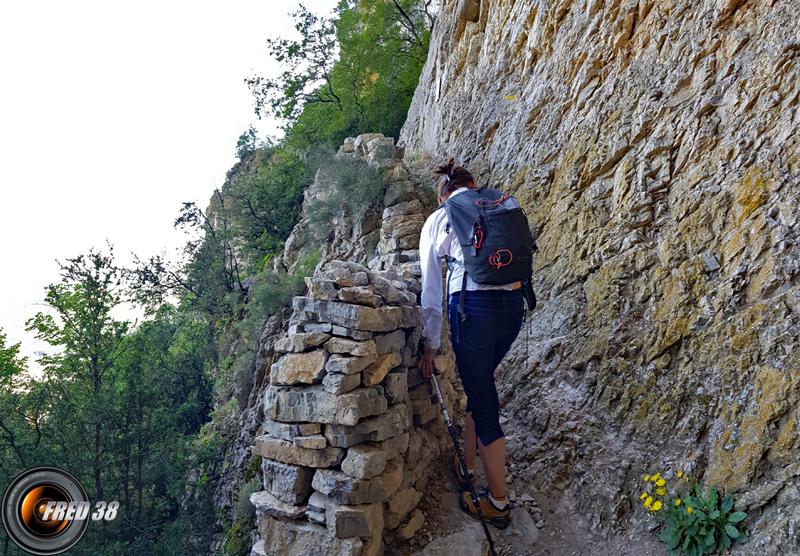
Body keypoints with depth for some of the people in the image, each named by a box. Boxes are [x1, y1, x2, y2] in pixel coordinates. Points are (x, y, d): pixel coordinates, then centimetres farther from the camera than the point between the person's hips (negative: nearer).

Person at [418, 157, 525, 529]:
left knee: (484, 405, 5)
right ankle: (467, 467, 38)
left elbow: (431, 290, 7)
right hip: (513, 304, 5)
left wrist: (430, 345, 12)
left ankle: (498, 504, 18)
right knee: (480, 386, 24)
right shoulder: (504, 202, 17)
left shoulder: (437, 220, 8)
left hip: (473, 306, -5)